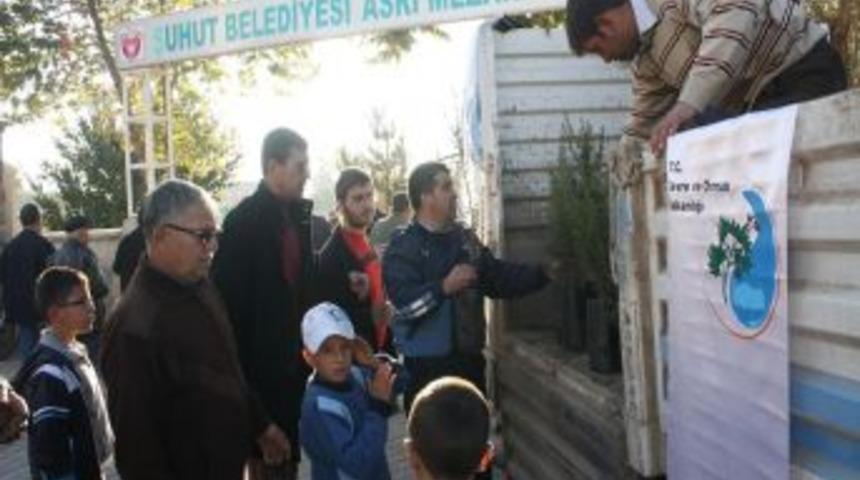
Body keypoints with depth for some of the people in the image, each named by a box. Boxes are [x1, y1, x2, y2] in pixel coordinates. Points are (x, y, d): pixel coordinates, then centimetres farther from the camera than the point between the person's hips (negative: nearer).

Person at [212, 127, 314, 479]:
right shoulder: (244, 221, -15)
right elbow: (229, 297, -17)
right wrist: (240, 364, -17)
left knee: (289, 449, 17)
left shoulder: (298, 214, 8)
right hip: (262, 359, -7)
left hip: (294, 354, 7)